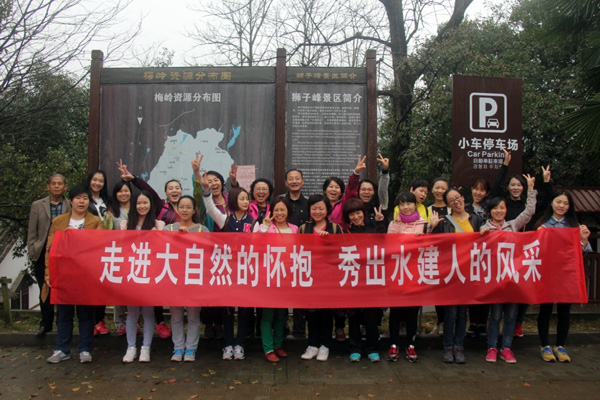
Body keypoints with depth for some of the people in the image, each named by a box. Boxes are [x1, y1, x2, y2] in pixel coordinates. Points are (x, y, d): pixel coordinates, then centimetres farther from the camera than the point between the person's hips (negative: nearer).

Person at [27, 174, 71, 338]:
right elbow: (32, 233, 9)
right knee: (45, 291, 9)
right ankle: (46, 323, 24)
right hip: (43, 255, 2)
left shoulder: (71, 207, 3)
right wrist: (33, 252, 1)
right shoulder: (37, 206, 9)